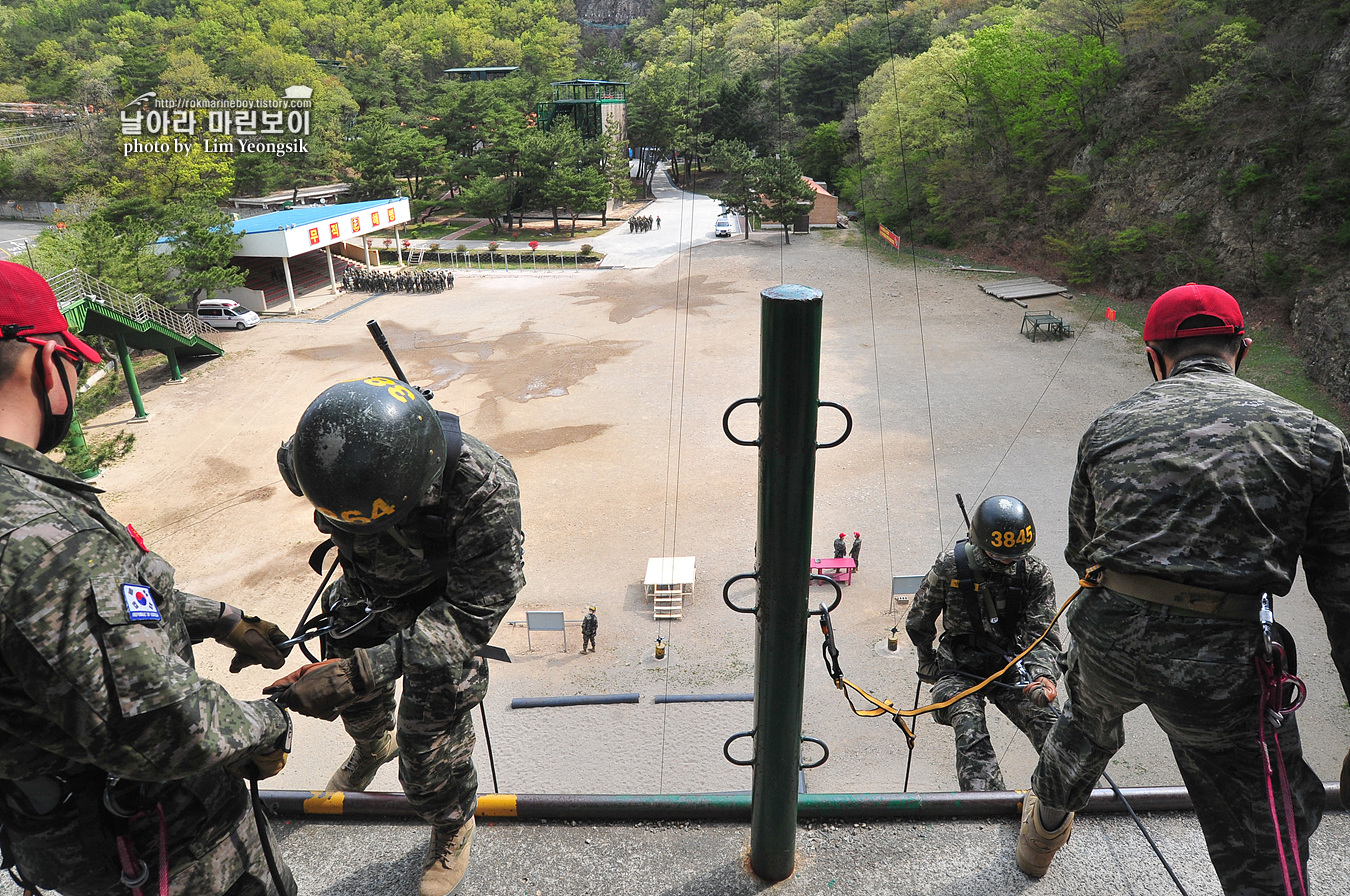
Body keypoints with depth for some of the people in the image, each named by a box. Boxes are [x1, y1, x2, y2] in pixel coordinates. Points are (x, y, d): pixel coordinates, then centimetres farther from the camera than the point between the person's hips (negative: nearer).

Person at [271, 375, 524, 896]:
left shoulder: (484, 492, -44)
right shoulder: (314, 454, -31)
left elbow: (472, 614, -38)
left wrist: (361, 671, -48)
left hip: (446, 596, -4)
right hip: (368, 591, 5)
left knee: (429, 740, -2)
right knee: (353, 697, 24)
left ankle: (453, 829, 31)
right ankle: (372, 746, 61)